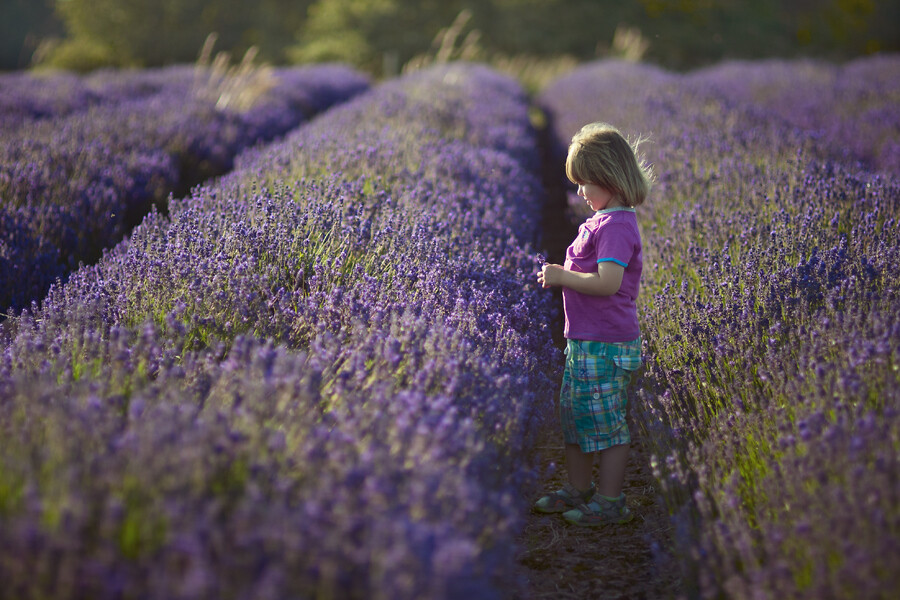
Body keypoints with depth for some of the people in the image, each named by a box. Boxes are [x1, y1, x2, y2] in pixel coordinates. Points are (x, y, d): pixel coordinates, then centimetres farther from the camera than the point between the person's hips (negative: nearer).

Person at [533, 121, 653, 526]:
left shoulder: (617, 225, -18)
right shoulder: (602, 220, 14)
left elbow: (608, 282, -27)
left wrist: (562, 277, -19)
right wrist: (561, 276, 11)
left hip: (605, 344, -10)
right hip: (583, 341, 10)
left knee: (606, 423, -1)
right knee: (574, 417, 18)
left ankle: (608, 501, 9)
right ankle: (577, 490, 30)